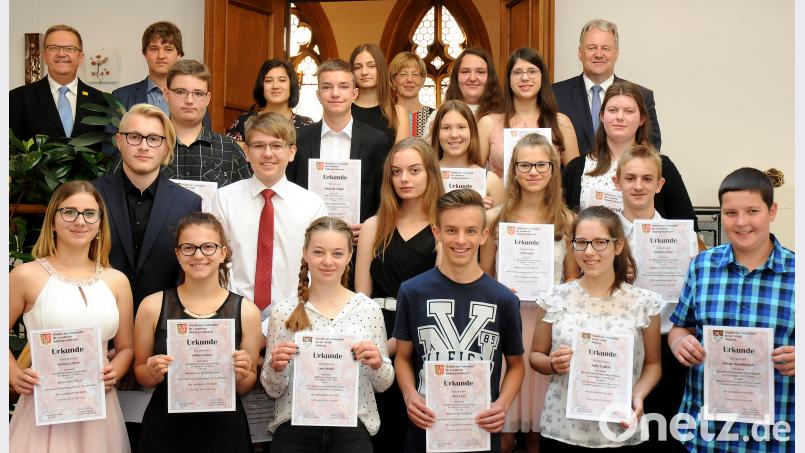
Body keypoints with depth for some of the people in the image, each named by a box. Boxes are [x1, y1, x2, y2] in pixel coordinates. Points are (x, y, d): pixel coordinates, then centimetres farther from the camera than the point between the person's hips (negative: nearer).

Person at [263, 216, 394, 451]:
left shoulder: (369, 308, 0)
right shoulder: (282, 312, -1)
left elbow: (382, 385, 7)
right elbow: (273, 391, 4)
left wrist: (378, 363, -13)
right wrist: (276, 368, -16)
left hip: (352, 426, 0)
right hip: (294, 428, 0)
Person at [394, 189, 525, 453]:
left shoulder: (504, 300, -3)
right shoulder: (413, 292, -4)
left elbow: (516, 364, 7)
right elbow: (403, 356, 5)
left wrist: (503, 404, -9)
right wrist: (410, 395, -12)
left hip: (482, 431, 0)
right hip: (425, 430, 0)